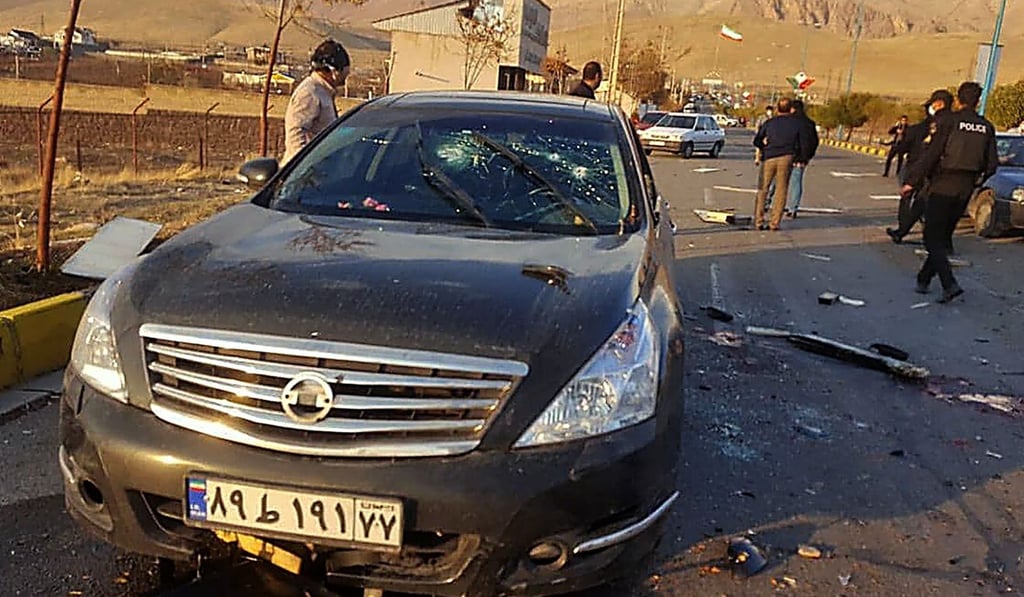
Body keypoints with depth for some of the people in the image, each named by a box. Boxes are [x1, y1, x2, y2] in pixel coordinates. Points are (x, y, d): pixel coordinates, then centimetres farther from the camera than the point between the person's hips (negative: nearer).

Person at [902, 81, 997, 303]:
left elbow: (931, 154, -13)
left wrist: (912, 181, -8)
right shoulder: (987, 128, 6)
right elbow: (992, 165, 6)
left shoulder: (949, 121, -8)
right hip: (965, 190, 5)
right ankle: (924, 280, 21)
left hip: (943, 186, -5)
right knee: (943, 237, 15)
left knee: (933, 238, -2)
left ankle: (949, 284, -16)